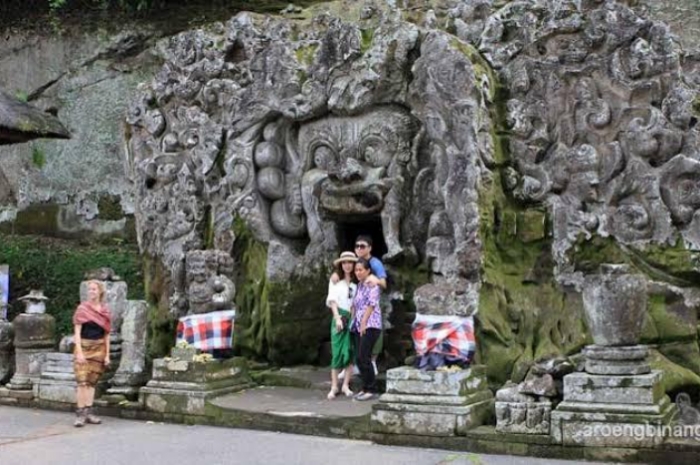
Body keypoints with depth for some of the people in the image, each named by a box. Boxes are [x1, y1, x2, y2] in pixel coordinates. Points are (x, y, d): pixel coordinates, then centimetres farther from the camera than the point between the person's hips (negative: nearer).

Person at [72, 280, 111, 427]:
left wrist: (107, 354, 6)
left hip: (99, 348, 3)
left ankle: (88, 412, 10)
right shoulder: (82, 308, -2)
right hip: (84, 346, -3)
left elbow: (106, 335, 11)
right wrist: (79, 352, -14)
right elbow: (77, 332, -6)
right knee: (82, 381, -11)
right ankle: (80, 413, -8)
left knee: (92, 381, 6)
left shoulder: (105, 311, 8)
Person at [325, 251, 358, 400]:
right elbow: (332, 300, 1)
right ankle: (334, 386, 2)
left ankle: (346, 385, 6)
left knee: (351, 352, -1)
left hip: (354, 318, 1)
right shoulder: (335, 280, 6)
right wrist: (337, 318, -9)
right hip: (340, 317, -1)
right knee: (338, 351, -2)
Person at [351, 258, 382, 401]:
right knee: (359, 359, 6)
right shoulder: (359, 285, 19)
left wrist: (364, 322, -16)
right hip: (359, 326, 8)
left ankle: (371, 389, -4)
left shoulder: (371, 283, -5)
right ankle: (366, 388, 13)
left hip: (370, 325, -8)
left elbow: (372, 304, -13)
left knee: (364, 357, -11)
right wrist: (354, 322, 11)